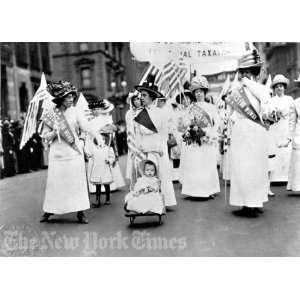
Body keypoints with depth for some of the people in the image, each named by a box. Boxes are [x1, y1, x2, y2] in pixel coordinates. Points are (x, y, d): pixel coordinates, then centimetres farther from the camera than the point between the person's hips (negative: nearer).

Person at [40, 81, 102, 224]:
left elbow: (86, 126, -10)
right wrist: (55, 132, -15)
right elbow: (45, 136, 5)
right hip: (58, 153, 0)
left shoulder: (75, 112, 2)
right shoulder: (50, 114, 1)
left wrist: (97, 136, -27)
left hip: (74, 152, 0)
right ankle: (49, 211, 18)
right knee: (55, 181, 3)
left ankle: (80, 212, 8)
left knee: (77, 181, 1)